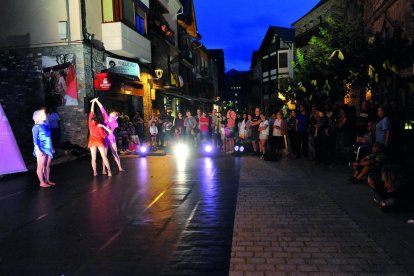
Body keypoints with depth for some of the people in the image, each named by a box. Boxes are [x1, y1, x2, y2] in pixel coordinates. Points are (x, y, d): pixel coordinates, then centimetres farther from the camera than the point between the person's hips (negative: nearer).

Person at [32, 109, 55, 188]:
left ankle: (47, 180, 23)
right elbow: (35, 140, -12)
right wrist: (38, 150, -19)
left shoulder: (46, 126, 11)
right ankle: (42, 182, 7)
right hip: (42, 150, -7)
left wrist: (52, 148, 19)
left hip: (48, 149, 7)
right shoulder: (36, 127, -9)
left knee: (47, 166, 13)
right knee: (41, 166, 1)